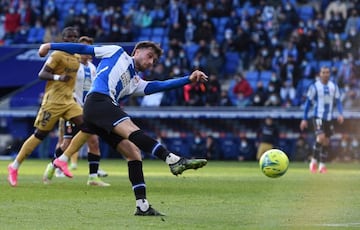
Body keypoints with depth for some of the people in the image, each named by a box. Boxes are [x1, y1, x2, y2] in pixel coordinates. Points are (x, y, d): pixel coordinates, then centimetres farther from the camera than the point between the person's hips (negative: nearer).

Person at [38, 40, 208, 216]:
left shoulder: (136, 83, 31)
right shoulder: (117, 52, 20)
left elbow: (159, 86, 16)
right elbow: (84, 49, 21)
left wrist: (189, 79, 5)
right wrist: (51, 46, 19)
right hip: (98, 100, -8)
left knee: (133, 152, -4)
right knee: (132, 130, -28)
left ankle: (142, 205, -9)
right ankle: (174, 160, -49)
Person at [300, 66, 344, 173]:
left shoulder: (334, 87, 6)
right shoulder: (314, 87, -4)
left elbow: (338, 101, 8)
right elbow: (308, 103, 1)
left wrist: (340, 114, -9)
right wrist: (304, 119, 0)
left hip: (329, 118, 4)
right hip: (318, 117, -4)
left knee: (326, 142, 5)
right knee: (321, 137, -22)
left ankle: (322, 165, 14)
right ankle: (314, 161, -8)